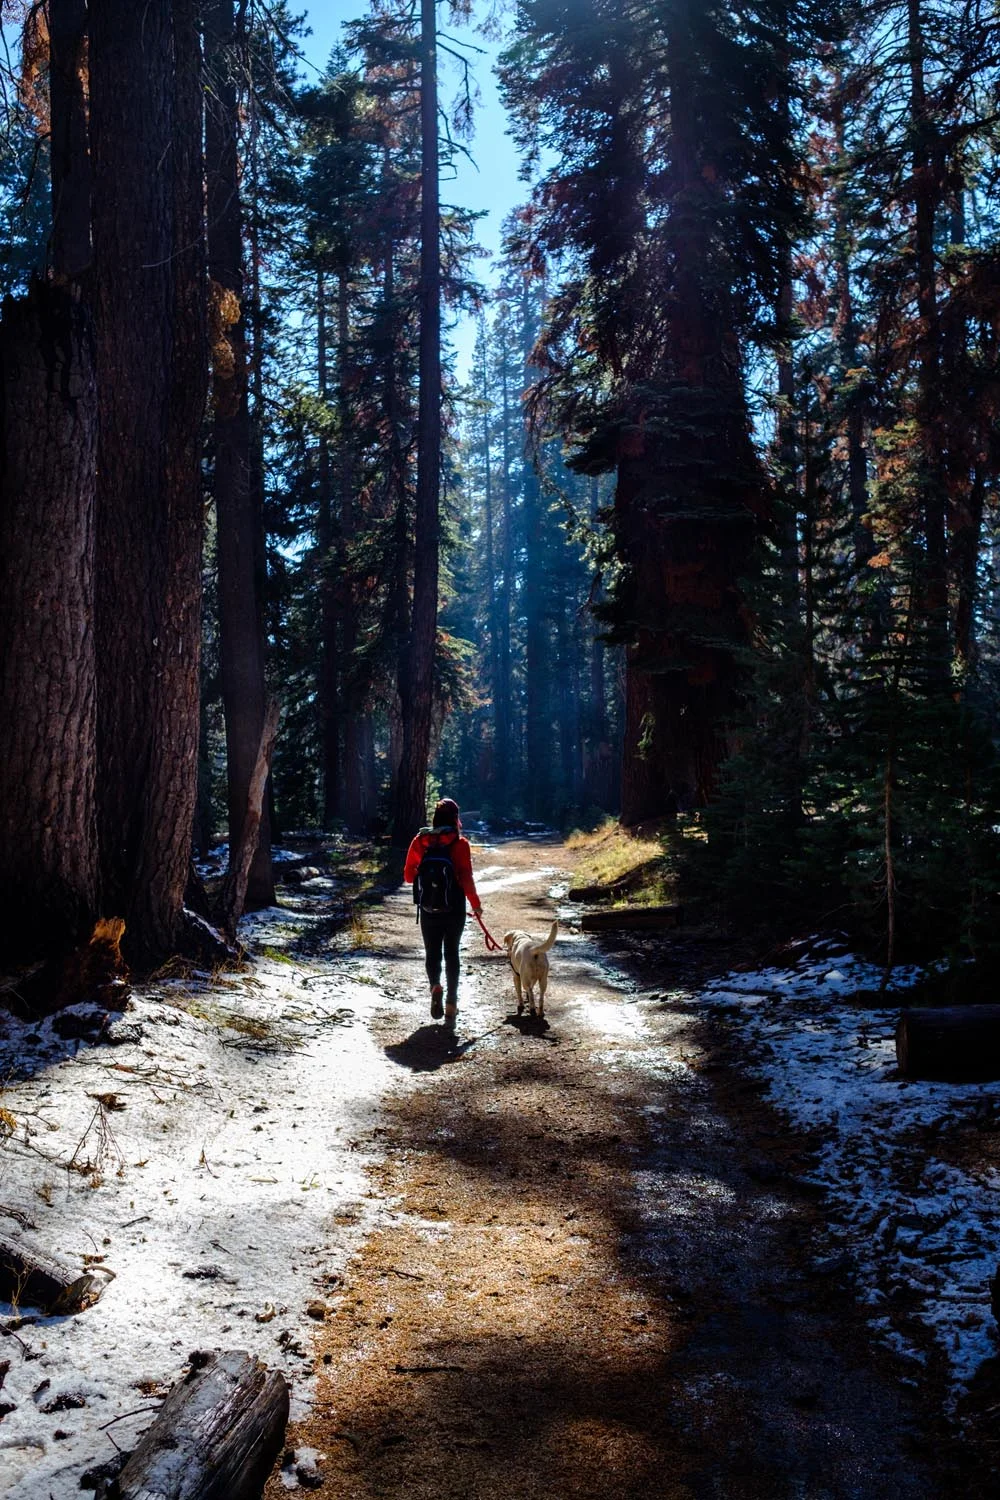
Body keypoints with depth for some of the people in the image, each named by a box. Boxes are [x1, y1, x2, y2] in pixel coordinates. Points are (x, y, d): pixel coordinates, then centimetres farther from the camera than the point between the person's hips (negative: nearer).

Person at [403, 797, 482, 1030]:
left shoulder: (420, 842, -2)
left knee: (432, 953, 14)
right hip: (454, 911, -1)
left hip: (428, 911, 1)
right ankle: (451, 1006, 7)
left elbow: (408, 876, 3)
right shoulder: (460, 844, -9)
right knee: (451, 955, 11)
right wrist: (475, 904, -1)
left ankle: (435, 987, -14)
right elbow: (466, 879, -13)